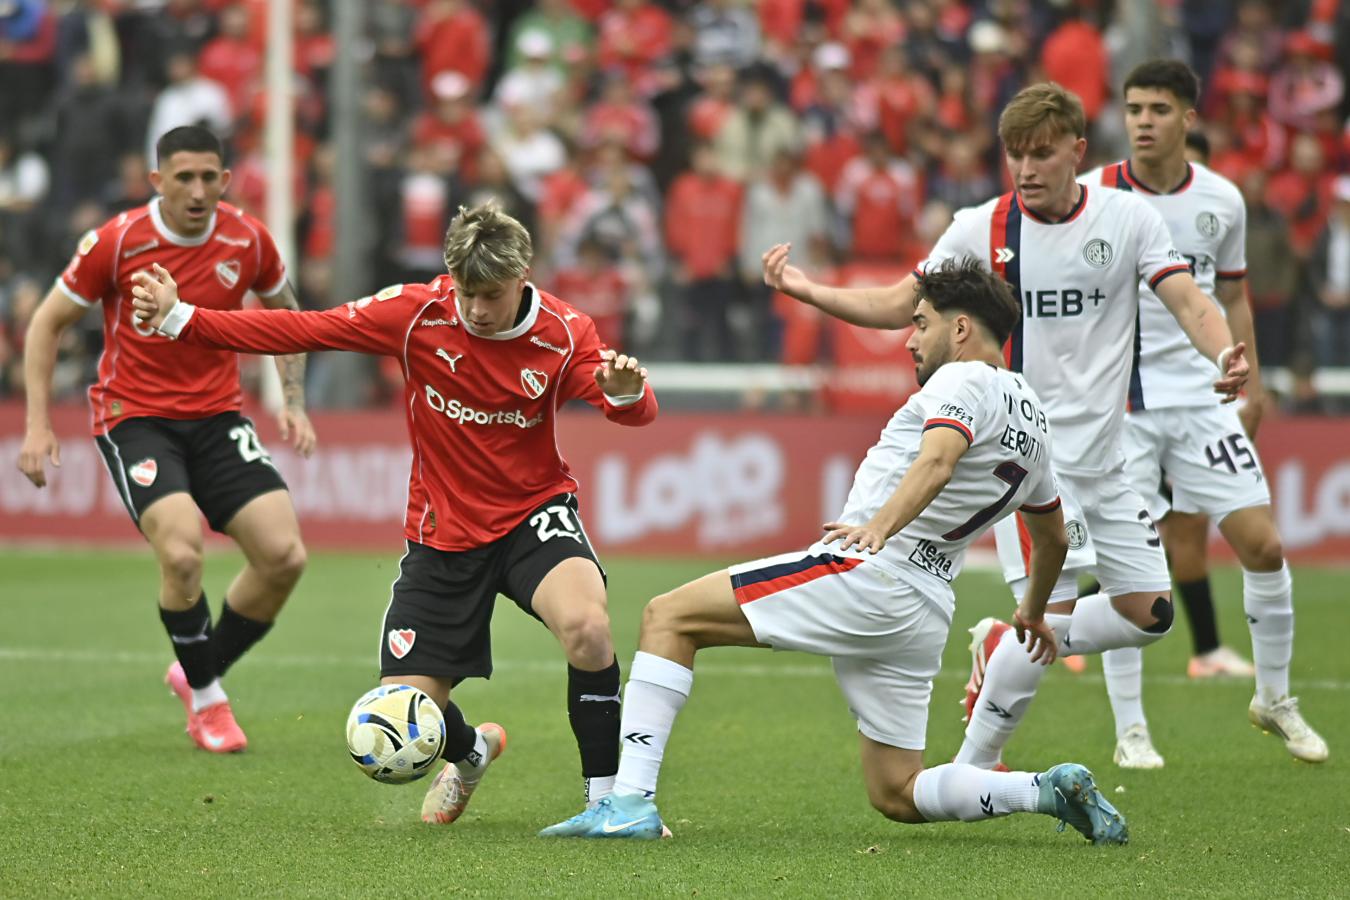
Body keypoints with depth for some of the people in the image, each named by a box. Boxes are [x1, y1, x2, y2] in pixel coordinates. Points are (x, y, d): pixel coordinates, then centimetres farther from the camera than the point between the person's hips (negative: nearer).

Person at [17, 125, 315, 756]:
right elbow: (48, 324, -1)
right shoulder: (116, 242, -13)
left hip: (217, 418, 4)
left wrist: (294, 404, 7)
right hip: (134, 416, -4)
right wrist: (37, 425, -7)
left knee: (284, 555, -11)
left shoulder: (247, 241, -3)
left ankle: (202, 670, 14)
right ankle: (206, 700, -4)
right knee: (182, 551, -27)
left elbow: (285, 315, 17)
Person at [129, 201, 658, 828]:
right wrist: (181, 321, -13)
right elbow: (304, 330, -10)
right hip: (443, 535, 2)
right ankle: (471, 752, 38)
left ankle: (606, 798, -15)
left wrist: (625, 391, -45)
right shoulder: (416, 314, -13)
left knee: (586, 625, -35)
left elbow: (636, 411, -20)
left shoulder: (564, 333, -13)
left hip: (533, 516, -2)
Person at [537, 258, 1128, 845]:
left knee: (668, 617, -5)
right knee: (897, 796, 16)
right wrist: (1034, 612, 53)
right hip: (927, 615, 9)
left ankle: (631, 800, -17)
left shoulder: (965, 380, -5)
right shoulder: (1030, 413, 22)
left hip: (867, 572, -9)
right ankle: (1052, 791, -1)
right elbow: (1052, 537, 36)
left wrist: (880, 526, -41)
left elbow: (937, 461, -27)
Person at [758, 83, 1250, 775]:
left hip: (1102, 457, 4)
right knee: (1054, 611, -15)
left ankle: (1003, 649, 24)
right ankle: (973, 765, -1)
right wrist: (804, 289, -10)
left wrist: (1224, 353, -29)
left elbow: (1190, 304, -7)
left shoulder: (1128, 218, -1)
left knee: (1149, 613, 4)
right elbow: (897, 306, 3)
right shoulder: (980, 230, -4)